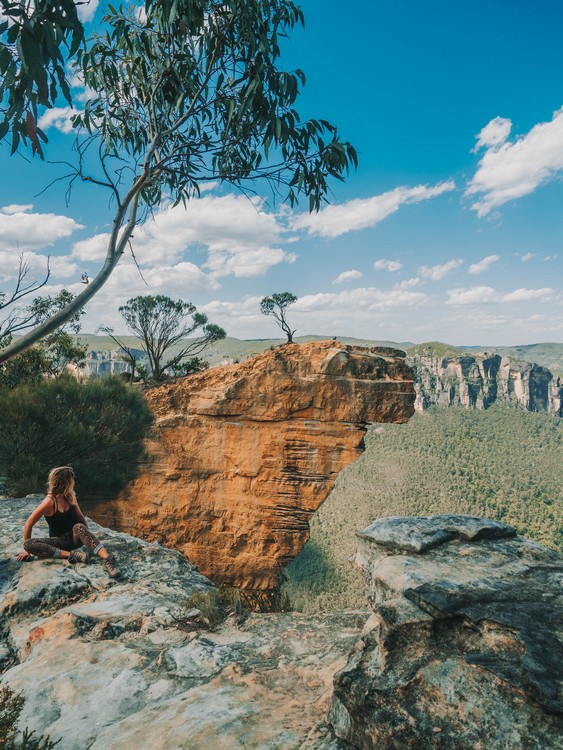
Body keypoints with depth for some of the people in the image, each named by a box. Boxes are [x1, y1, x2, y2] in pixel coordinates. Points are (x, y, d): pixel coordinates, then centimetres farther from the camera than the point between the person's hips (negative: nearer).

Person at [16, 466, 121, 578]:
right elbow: (29, 525, -12)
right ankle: (71, 554, -38)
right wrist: (27, 549, -8)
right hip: (60, 540, -1)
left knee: (79, 526, -34)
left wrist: (88, 536, 3)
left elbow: (80, 516, 9)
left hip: (75, 537, 2)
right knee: (29, 544, -27)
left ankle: (107, 559, -50)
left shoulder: (70, 497, -3)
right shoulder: (50, 502, -17)